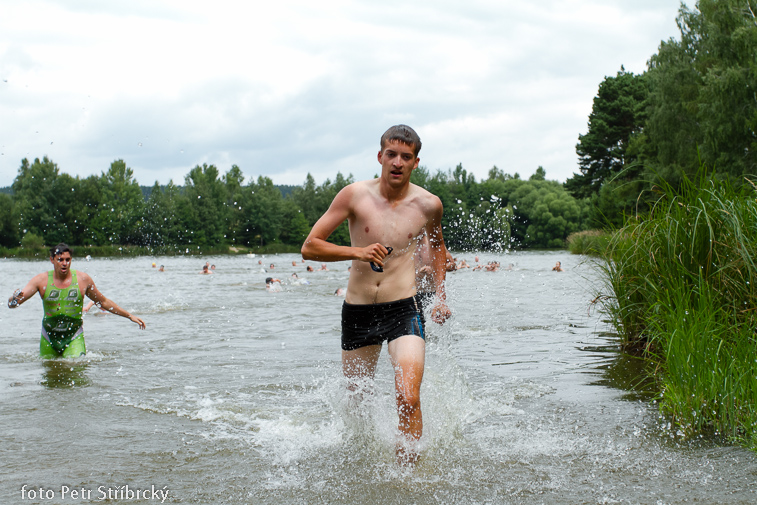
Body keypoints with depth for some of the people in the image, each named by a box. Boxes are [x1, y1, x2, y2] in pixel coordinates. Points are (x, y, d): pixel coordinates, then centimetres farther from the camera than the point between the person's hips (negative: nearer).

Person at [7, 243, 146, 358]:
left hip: (74, 336, -1)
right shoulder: (41, 280, -6)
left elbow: (104, 302, 9)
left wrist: (129, 316, 8)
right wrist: (14, 299, -36)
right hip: (49, 337, 1)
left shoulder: (82, 279, -5)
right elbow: (12, 303, -11)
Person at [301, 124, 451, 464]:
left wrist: (441, 296, 13)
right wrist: (357, 252, -22)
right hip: (357, 312, 1)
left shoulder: (428, 204, -2)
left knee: (408, 401, -20)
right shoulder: (355, 195, -7)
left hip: (403, 310, -1)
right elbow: (309, 247, -7)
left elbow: (436, 244, 21)